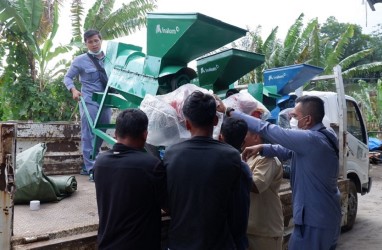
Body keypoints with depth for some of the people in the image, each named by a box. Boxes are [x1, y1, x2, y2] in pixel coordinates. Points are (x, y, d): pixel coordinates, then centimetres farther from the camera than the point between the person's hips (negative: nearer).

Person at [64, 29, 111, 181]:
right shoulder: (80, 61, 0)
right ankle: (91, 169, -3)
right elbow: (68, 77, 4)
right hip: (89, 101, -4)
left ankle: (87, 165, 24)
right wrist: (73, 90, -14)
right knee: (89, 135, -8)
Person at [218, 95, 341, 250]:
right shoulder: (322, 137, 6)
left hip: (314, 221, -10)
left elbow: (266, 129, -24)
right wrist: (261, 148, -5)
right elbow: (288, 150, 10)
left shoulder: (311, 139, -24)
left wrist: (229, 112, -18)